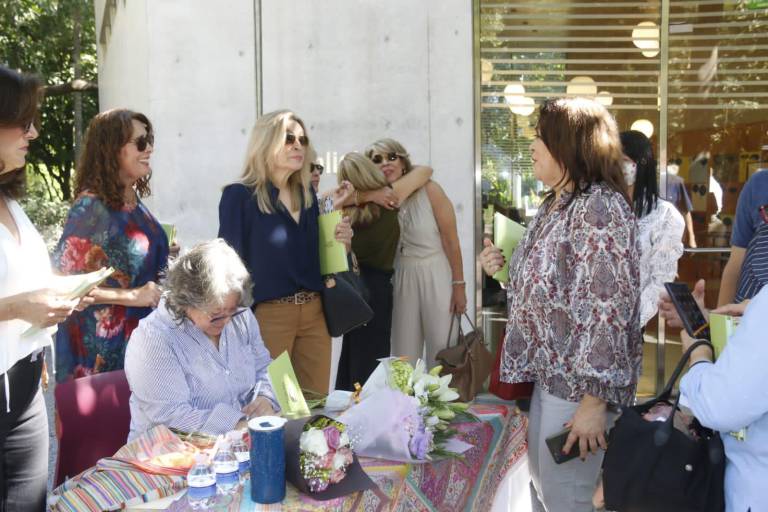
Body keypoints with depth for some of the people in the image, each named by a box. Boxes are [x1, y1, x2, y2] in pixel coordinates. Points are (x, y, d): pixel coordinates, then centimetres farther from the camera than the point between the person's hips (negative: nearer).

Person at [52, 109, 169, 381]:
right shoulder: (91, 206, -18)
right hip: (103, 342, -7)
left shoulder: (132, 198, 4)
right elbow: (61, 281, -20)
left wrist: (164, 253, 4)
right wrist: (131, 296, -20)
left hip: (140, 333, 7)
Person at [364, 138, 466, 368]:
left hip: (436, 277, -3)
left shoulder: (428, 190, -11)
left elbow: (451, 240, -9)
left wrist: (459, 285, -9)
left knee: (442, 350, 3)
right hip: (401, 279, 3)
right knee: (404, 354, 8)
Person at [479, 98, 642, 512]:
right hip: (547, 372, 9)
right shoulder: (554, 205, 11)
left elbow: (610, 308, -23)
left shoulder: (600, 206, -18)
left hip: (578, 381, -9)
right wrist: (502, 269, 3)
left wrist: (593, 399, -24)